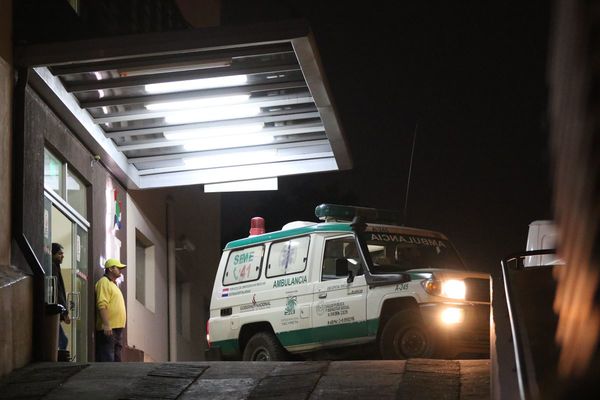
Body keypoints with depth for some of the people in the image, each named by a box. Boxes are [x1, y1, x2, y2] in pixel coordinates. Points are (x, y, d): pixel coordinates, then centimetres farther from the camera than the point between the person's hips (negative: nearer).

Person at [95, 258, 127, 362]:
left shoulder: (113, 284, 22)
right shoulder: (104, 282, -8)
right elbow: (102, 305, -19)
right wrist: (106, 325, -27)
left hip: (117, 328, 10)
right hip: (108, 329, -10)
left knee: (116, 359, 11)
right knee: (107, 358, -14)